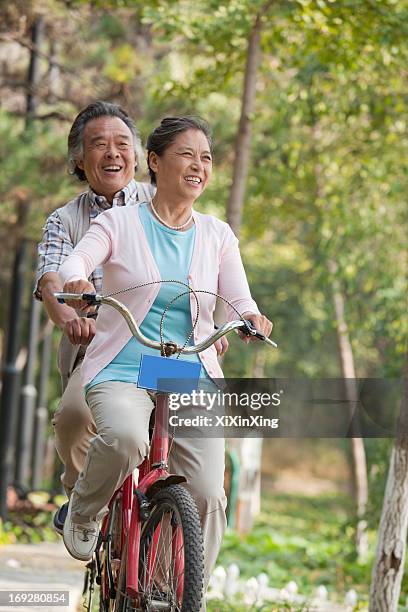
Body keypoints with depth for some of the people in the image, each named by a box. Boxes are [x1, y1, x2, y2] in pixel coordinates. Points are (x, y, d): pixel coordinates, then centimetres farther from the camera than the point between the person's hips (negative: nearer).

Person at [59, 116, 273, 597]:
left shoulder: (217, 235, 12)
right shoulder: (120, 223, 4)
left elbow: (238, 298, 1)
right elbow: (75, 260, -13)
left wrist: (251, 318, -23)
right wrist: (75, 282, -37)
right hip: (122, 371, -3)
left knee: (207, 495, -15)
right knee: (125, 439, -36)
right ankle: (82, 515, -4)